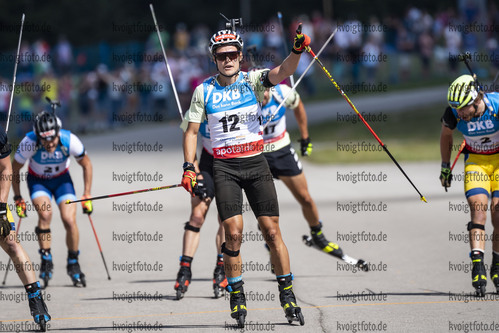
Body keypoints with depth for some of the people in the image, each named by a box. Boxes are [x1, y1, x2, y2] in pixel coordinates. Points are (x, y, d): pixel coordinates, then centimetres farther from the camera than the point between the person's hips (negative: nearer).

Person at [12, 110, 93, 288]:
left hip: (62, 179, 1)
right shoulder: (29, 143, -31)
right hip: (37, 180, -1)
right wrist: (18, 198, -8)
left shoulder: (69, 140, -29)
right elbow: (14, 169, -12)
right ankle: (46, 261, -13)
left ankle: (73, 264, 7)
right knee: (45, 213, -28)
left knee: (69, 220, -15)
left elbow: (86, 164, -10)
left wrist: (87, 195, -9)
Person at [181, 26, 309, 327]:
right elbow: (192, 131, 7)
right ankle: (237, 296, 3)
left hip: (256, 163, 0)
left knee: (272, 230, -4)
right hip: (224, 167, 0)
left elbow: (282, 72, -17)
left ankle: (287, 295, 5)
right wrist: (189, 167, -4)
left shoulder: (253, 81, 1)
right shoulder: (204, 91, 3)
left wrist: (297, 51, -37)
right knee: (234, 231, -11)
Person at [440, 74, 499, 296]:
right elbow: (446, 136, 4)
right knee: (478, 210, -18)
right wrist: (445, 166, 14)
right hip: (475, 160, 1)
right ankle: (477, 266, -25)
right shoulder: (453, 114, -19)